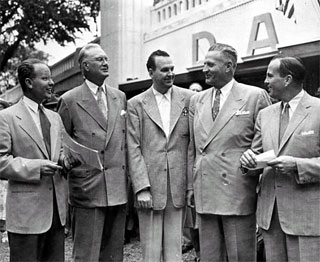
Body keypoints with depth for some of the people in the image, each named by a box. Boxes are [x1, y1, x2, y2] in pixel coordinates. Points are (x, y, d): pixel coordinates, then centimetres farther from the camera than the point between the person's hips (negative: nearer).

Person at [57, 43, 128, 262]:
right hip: (88, 189, -5)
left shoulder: (120, 97, 11)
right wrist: (68, 161, -8)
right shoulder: (69, 100, -4)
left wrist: (130, 180, 12)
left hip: (118, 190, 5)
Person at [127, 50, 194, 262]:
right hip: (149, 188, 0)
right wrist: (141, 187, -10)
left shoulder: (188, 99, 4)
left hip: (179, 188, 1)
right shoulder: (136, 104, 3)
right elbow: (133, 148, -2)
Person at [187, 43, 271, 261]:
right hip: (205, 193, 5)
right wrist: (191, 186, 11)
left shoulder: (255, 96, -3)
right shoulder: (197, 100, 12)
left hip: (238, 192, -4)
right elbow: (192, 147, 14)